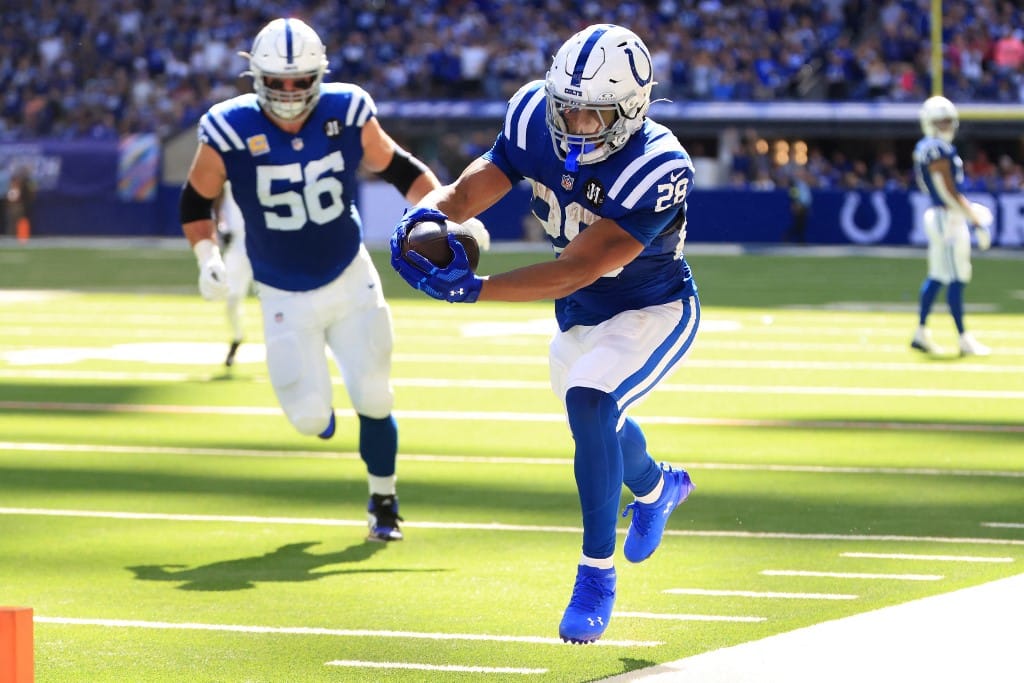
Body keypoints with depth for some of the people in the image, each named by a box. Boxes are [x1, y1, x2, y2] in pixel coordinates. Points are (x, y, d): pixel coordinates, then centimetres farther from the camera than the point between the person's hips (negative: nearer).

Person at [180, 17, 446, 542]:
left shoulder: (347, 114, -12)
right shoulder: (230, 132, -17)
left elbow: (398, 169, 3)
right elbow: (196, 201, -2)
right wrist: (207, 257, -16)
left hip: (351, 281, 1)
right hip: (286, 298, -1)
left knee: (373, 398, 0)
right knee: (310, 419, -7)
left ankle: (383, 502, 23)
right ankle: (315, 406, 32)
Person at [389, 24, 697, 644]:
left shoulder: (657, 170, -37)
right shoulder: (536, 122, -21)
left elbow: (575, 271, -41)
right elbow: (467, 192, -17)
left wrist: (473, 289, -49)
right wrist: (428, 217, -41)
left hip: (654, 312, -7)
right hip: (581, 317, 7)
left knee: (589, 403, -30)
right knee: (597, 422, 28)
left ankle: (597, 573, -16)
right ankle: (658, 487, 63)